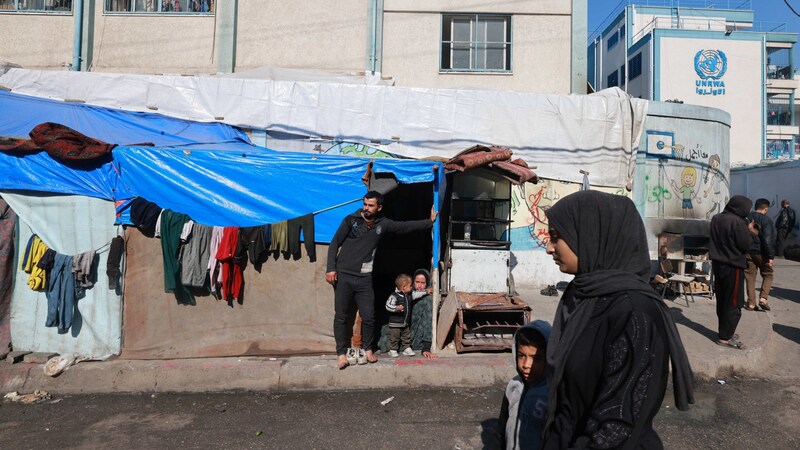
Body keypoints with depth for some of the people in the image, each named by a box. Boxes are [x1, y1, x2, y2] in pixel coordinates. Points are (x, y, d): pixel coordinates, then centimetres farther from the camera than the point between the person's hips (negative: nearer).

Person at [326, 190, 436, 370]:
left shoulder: (383, 224, 6)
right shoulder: (351, 220, -2)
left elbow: (406, 226, 16)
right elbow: (334, 244, -1)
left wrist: (430, 221, 19)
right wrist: (331, 268, -9)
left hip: (364, 278, 2)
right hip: (343, 276, -2)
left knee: (369, 317, 3)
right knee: (341, 317, 2)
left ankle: (367, 348, 26)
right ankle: (341, 353, 15)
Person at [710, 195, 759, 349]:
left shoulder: (716, 218, 5)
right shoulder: (737, 222, -20)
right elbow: (745, 245, -15)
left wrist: (746, 230, 14)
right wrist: (750, 232, 2)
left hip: (718, 263, 8)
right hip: (733, 266, -8)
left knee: (722, 300, 16)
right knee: (733, 303, 1)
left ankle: (724, 330, 27)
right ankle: (725, 337, 5)